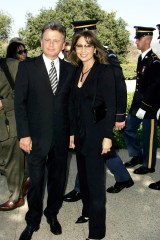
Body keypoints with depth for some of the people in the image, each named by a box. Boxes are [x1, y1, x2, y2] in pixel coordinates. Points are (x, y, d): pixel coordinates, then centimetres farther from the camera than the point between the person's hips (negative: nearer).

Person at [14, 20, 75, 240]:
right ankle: (33, 221, 30)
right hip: (37, 136, -2)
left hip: (62, 136, 3)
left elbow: (71, 102, 7)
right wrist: (23, 134, -9)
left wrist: (72, 132, 3)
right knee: (36, 181, 9)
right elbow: (19, 102, -5)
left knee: (57, 178, 15)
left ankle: (52, 214, 38)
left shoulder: (70, 69, 4)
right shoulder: (27, 66, -3)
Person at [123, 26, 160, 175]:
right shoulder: (141, 58, 9)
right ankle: (137, 156, 32)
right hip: (138, 102, 9)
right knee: (128, 129, 14)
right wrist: (136, 103, 15)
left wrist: (144, 107, -19)